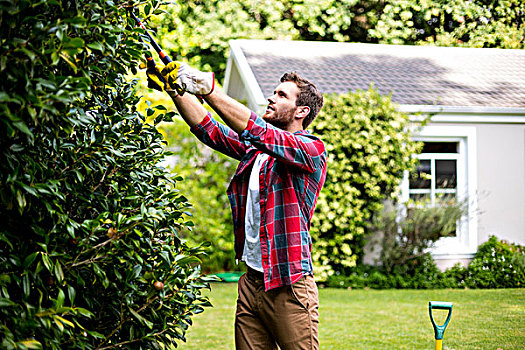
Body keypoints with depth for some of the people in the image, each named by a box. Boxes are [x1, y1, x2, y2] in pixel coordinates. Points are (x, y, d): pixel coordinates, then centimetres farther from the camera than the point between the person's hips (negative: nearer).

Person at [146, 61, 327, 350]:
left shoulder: (312, 149, -6)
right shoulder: (252, 149, 16)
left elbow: (257, 131, -20)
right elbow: (208, 128, 10)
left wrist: (206, 87, -24)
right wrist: (175, 89, -3)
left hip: (289, 285, -6)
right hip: (251, 282, 6)